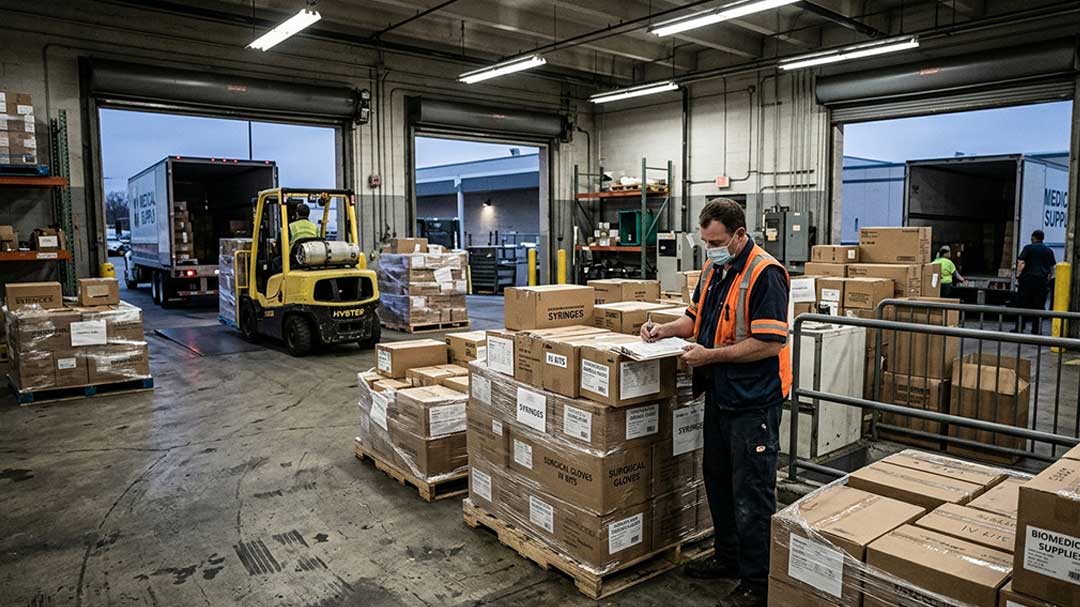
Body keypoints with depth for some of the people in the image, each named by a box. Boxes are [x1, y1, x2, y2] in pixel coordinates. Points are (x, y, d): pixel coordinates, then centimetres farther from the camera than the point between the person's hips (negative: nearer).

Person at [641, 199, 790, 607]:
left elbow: (770, 343, -24)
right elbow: (698, 316, 20)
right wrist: (665, 330, 2)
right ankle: (728, 558, 36)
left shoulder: (765, 274, -19)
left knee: (751, 494, 2)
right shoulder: (713, 268, 9)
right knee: (717, 480, 19)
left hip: (753, 401, -9)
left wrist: (711, 355, -20)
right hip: (719, 394, 9)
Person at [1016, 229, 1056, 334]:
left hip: (1028, 279, -3)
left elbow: (1021, 263, -10)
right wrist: (1049, 278, 24)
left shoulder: (1028, 248, -1)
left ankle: (1020, 328, 2)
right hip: (1043, 281, 3)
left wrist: (1018, 275, -2)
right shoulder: (1049, 250, 11)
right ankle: (1037, 330, 5)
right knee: (1039, 306, 5)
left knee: (1023, 305, 2)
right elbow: (1052, 267, 14)